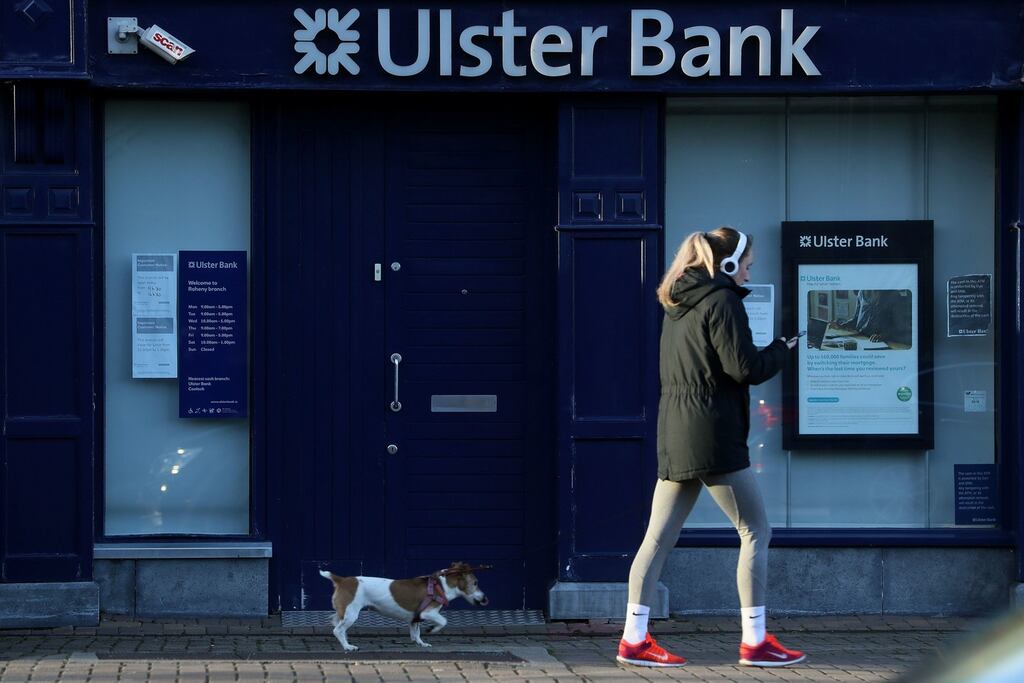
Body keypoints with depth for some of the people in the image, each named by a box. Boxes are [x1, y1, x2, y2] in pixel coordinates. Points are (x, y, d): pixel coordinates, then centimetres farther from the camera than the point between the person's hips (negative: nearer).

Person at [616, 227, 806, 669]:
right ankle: (755, 641, 0)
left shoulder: (677, 304, 16)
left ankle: (634, 638, 4)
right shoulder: (722, 301, -10)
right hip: (712, 437, -8)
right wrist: (781, 349, 4)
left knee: (659, 537, 6)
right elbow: (745, 368, -14)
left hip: (673, 437, 8)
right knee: (756, 531, 0)